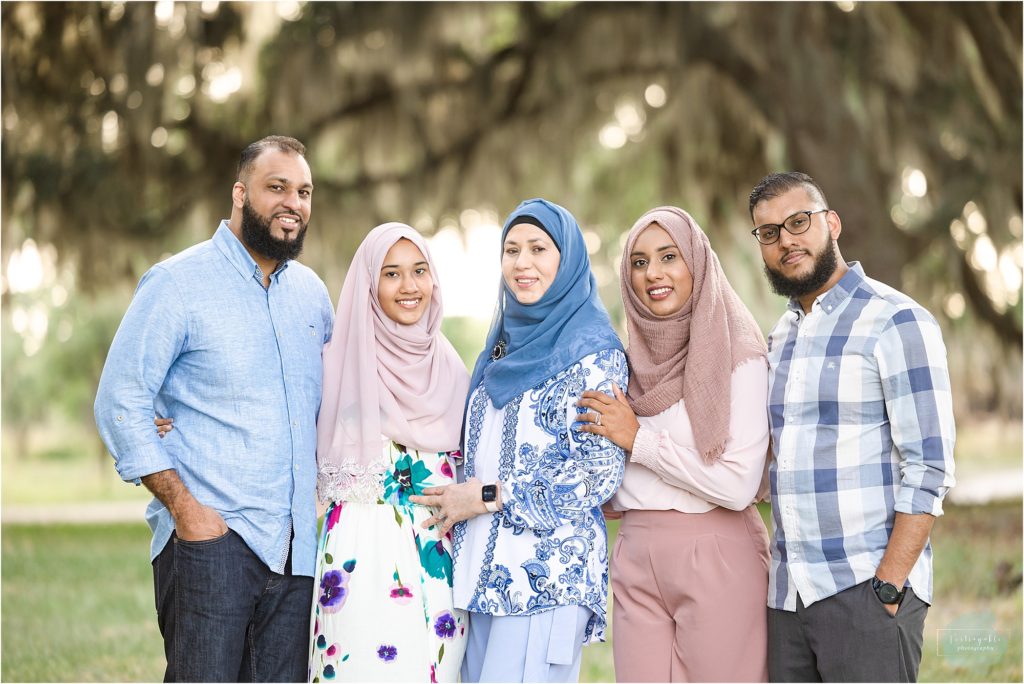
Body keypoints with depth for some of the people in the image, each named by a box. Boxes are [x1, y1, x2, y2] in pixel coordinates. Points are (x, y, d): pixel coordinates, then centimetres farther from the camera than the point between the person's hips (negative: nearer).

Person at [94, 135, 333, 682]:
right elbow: (119, 405, -8)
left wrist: (323, 490, 9)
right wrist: (184, 507, -14)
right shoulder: (177, 283, -4)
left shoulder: (311, 293, 14)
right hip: (210, 539, -5)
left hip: (297, 548, 6)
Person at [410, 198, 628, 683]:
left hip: (549, 568, -7)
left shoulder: (594, 352, -7)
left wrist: (490, 497, -11)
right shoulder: (504, 344, 15)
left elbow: (600, 475, -13)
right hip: (485, 566, 7)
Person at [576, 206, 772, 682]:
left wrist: (638, 439, -12)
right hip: (636, 557, 6)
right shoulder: (632, 359, 11)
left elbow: (739, 486, -16)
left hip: (716, 558, -5)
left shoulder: (738, 356, -7)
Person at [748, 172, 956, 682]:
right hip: (788, 596, 6)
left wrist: (887, 588, -17)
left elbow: (929, 469, -12)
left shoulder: (897, 321, -6)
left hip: (868, 590, -6)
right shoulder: (779, 336, 16)